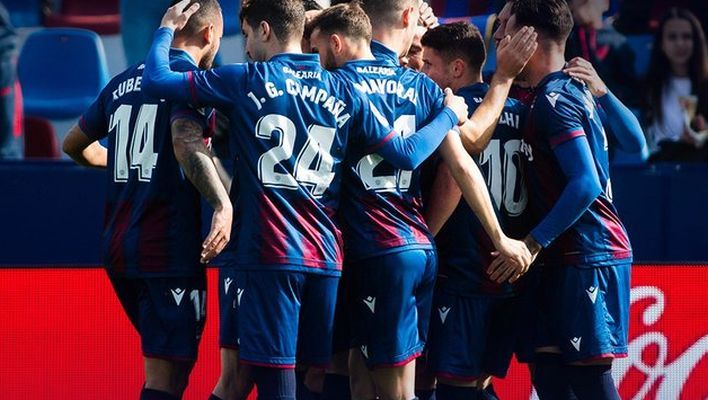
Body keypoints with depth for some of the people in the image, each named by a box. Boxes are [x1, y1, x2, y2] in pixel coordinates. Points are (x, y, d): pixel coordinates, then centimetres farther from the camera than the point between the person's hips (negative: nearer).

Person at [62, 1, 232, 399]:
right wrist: (223, 203, -38)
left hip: (119, 247, 8)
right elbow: (186, 143, -27)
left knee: (165, 362, 20)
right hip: (170, 248, -8)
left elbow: (75, 145, 27)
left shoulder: (122, 83, 15)